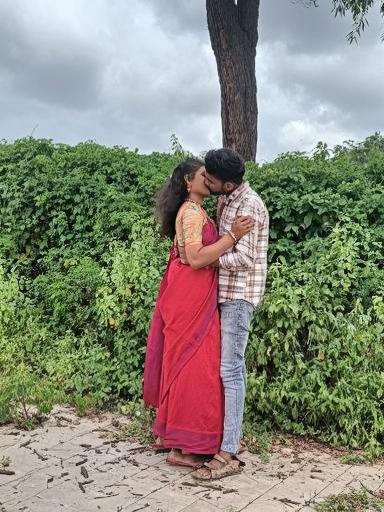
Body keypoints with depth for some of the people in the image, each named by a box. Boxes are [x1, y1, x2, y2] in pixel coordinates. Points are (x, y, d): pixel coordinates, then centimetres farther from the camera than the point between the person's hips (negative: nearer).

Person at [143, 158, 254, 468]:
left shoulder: (196, 211, 16)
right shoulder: (192, 212, -15)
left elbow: (208, 245, 11)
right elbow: (196, 259, -24)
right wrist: (232, 236, -22)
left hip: (193, 297, 10)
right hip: (191, 298, -10)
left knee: (180, 361, 15)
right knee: (192, 364, -5)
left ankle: (167, 433, 27)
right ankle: (183, 446, 5)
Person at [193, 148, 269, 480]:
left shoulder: (248, 205, -17)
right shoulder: (226, 200, 12)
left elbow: (244, 258, -23)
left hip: (239, 295, -9)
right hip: (227, 293, 9)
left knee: (230, 369, -10)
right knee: (233, 363, 14)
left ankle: (229, 453, -5)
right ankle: (232, 432, 25)